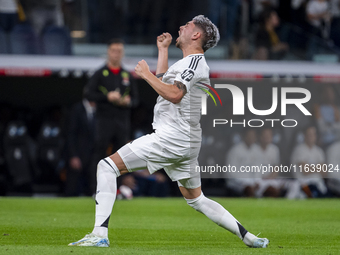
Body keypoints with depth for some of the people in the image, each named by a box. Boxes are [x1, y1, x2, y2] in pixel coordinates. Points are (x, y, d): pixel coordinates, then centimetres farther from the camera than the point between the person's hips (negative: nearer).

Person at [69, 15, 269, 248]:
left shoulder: (194, 61, -9)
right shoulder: (190, 63, 21)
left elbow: (174, 95, -22)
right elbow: (165, 84, 35)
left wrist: (146, 74, -13)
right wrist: (163, 50, 36)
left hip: (172, 139, -11)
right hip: (186, 142, 11)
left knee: (107, 166, -13)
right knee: (197, 200, 19)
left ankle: (100, 235, -22)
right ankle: (248, 237, 16)